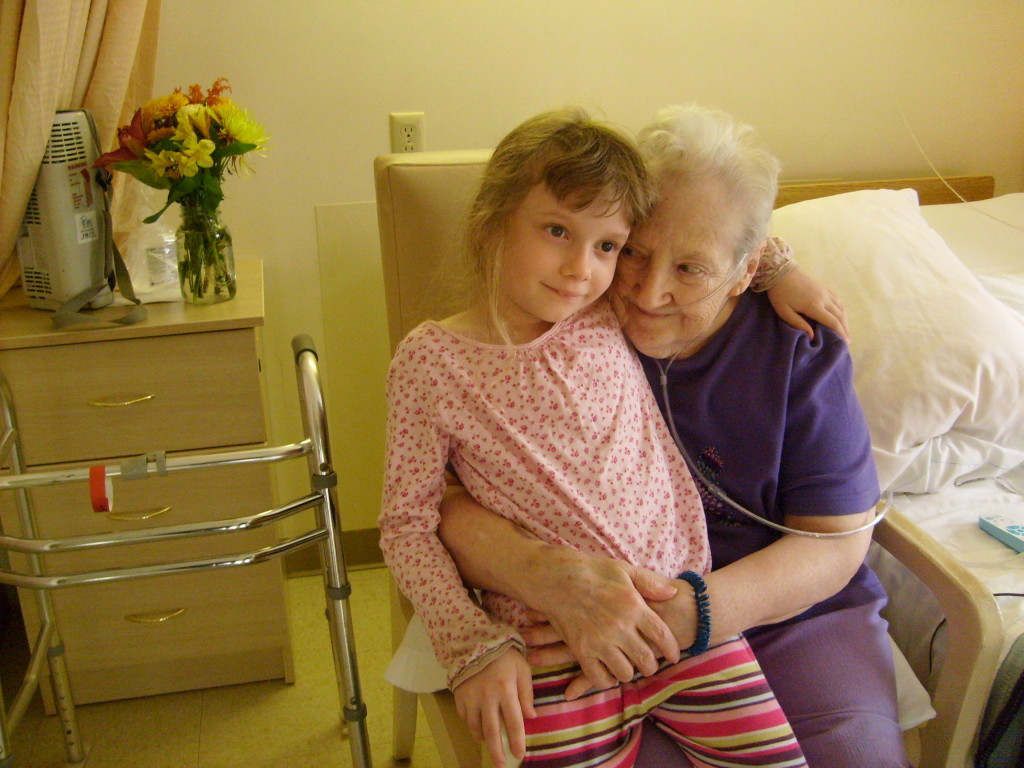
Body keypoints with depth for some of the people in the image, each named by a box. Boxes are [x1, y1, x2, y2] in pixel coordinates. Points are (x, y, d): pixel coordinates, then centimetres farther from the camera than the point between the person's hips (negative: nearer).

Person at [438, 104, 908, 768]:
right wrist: (544, 571, -35)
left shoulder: (800, 346, -6)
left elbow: (837, 540, -7)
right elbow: (433, 496, -14)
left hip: (788, 615, 2)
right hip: (601, 636, -1)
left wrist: (694, 613, -24)